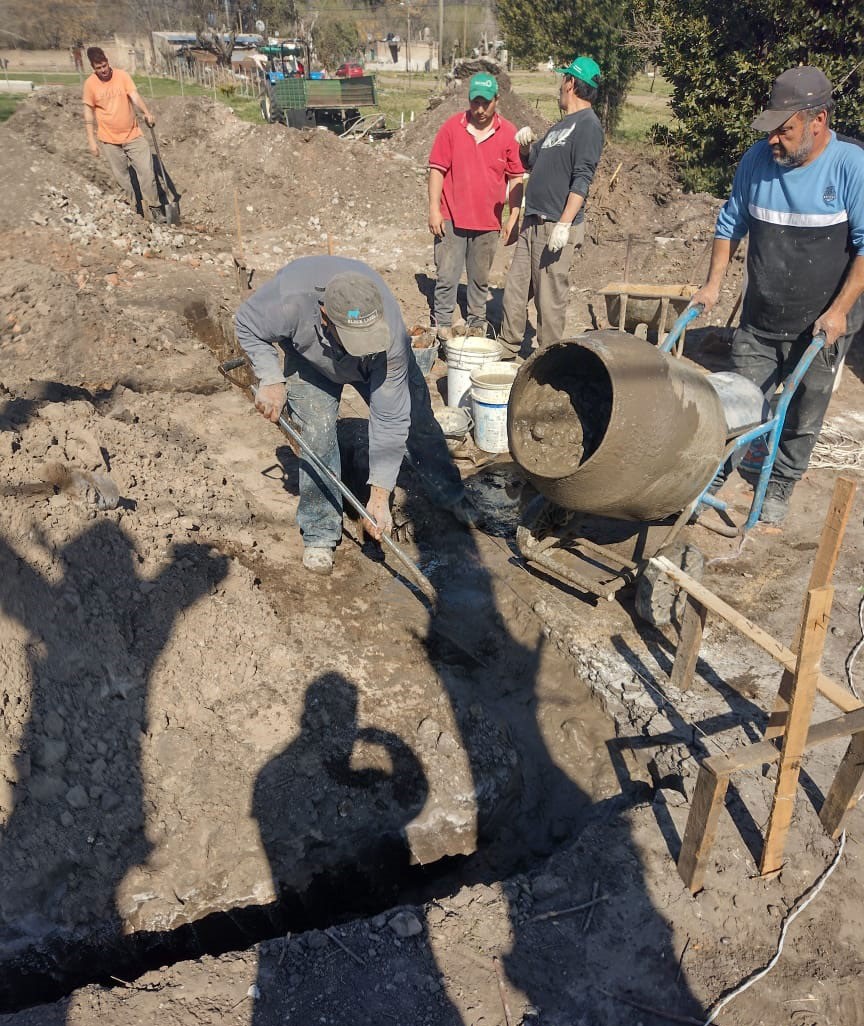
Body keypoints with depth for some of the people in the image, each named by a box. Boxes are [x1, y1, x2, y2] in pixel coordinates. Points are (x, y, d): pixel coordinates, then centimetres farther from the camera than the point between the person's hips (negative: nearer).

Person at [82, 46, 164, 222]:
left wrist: (146, 113, -35)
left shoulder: (121, 75, -4)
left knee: (146, 171, -6)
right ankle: (136, 205, 24)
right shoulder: (90, 83, -6)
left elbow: (135, 96, -15)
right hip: (109, 139, 0)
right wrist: (91, 139, -5)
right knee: (122, 176, 8)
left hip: (133, 135, 0)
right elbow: (89, 111, -1)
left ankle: (153, 207, 4)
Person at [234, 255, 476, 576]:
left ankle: (452, 498, 28)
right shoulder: (290, 300, -45)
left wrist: (380, 496, -35)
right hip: (308, 354, -1)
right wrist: (270, 380, -33)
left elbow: (389, 418, -36)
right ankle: (319, 536, -2)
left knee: (416, 420, 3)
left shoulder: (391, 332, -42)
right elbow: (247, 324, -20)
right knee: (317, 431, -17)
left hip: (375, 366, 1)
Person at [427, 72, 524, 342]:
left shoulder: (508, 133, 0)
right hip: (451, 218, -1)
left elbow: (516, 178, 3)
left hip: (488, 220, 1)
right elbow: (437, 169, -1)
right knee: (447, 276, 0)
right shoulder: (451, 127, -2)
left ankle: (477, 325, 26)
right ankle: (443, 325, 11)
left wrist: (514, 217, -2)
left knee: (480, 278, 12)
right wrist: (434, 209, -7)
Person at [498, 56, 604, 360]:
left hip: (556, 225, -9)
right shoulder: (562, 125, 20)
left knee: (549, 297, -5)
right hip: (533, 222, 9)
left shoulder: (588, 124, -8)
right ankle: (506, 351, 19)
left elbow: (582, 179, -17)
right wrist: (526, 144, 8)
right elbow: (533, 163, 30)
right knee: (515, 289, 10)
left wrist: (564, 223, -25)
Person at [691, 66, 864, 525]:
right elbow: (731, 223, 11)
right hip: (758, 320, 3)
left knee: (801, 420, 10)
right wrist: (713, 284, 4)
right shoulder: (758, 158, -3)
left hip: (820, 327, -2)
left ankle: (778, 489, 28)